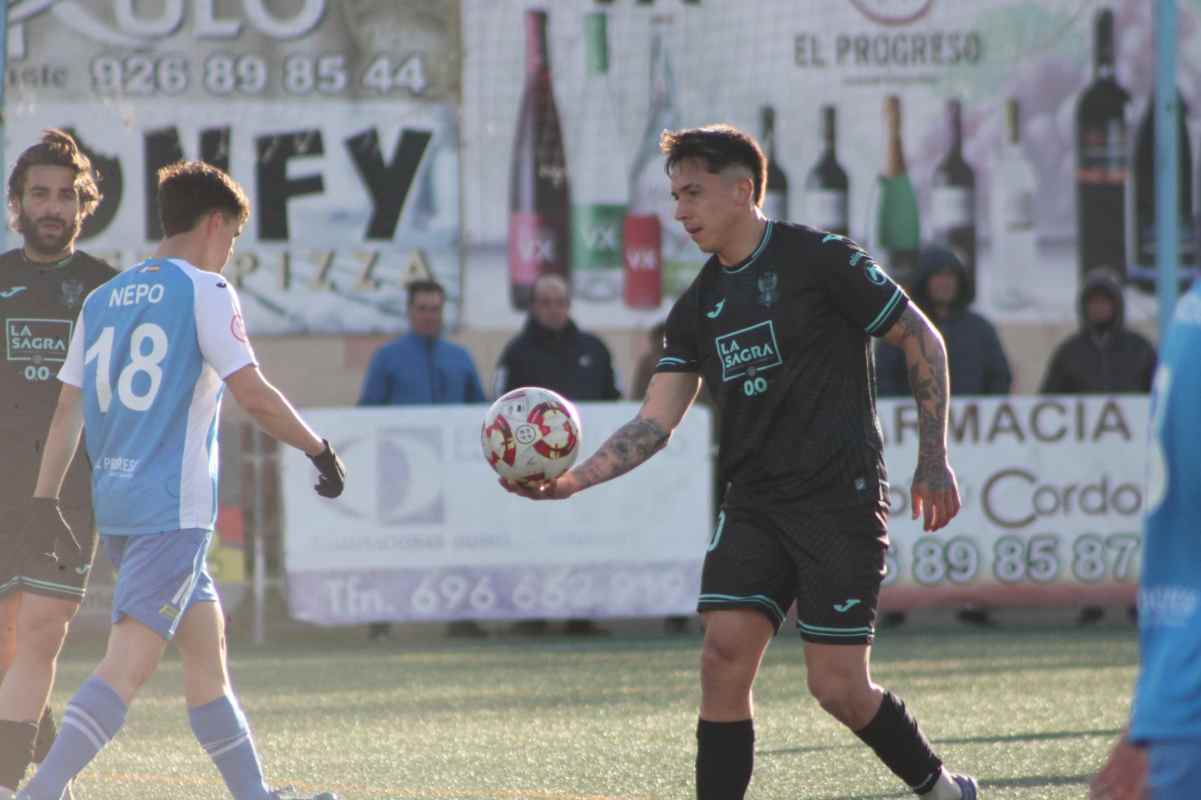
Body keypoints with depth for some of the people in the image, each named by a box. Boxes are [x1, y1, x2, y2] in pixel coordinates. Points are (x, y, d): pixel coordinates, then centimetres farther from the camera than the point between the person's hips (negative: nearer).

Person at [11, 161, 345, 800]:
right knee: (128, 664, -14)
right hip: (173, 507, -8)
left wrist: (44, 501, 13)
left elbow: (67, 409, 13)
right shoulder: (204, 292, -6)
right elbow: (254, 395, -11)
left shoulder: (102, 299, 14)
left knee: (206, 642, 18)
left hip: (114, 506, 8)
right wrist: (320, 451, 2)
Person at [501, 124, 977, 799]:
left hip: (842, 498, -6)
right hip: (754, 505, 6)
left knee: (838, 687, -8)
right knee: (724, 657, -10)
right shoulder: (698, 307, 11)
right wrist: (573, 479, -8)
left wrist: (934, 460, -3)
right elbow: (655, 424, 7)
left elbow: (923, 341, -1)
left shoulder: (819, 259, -7)